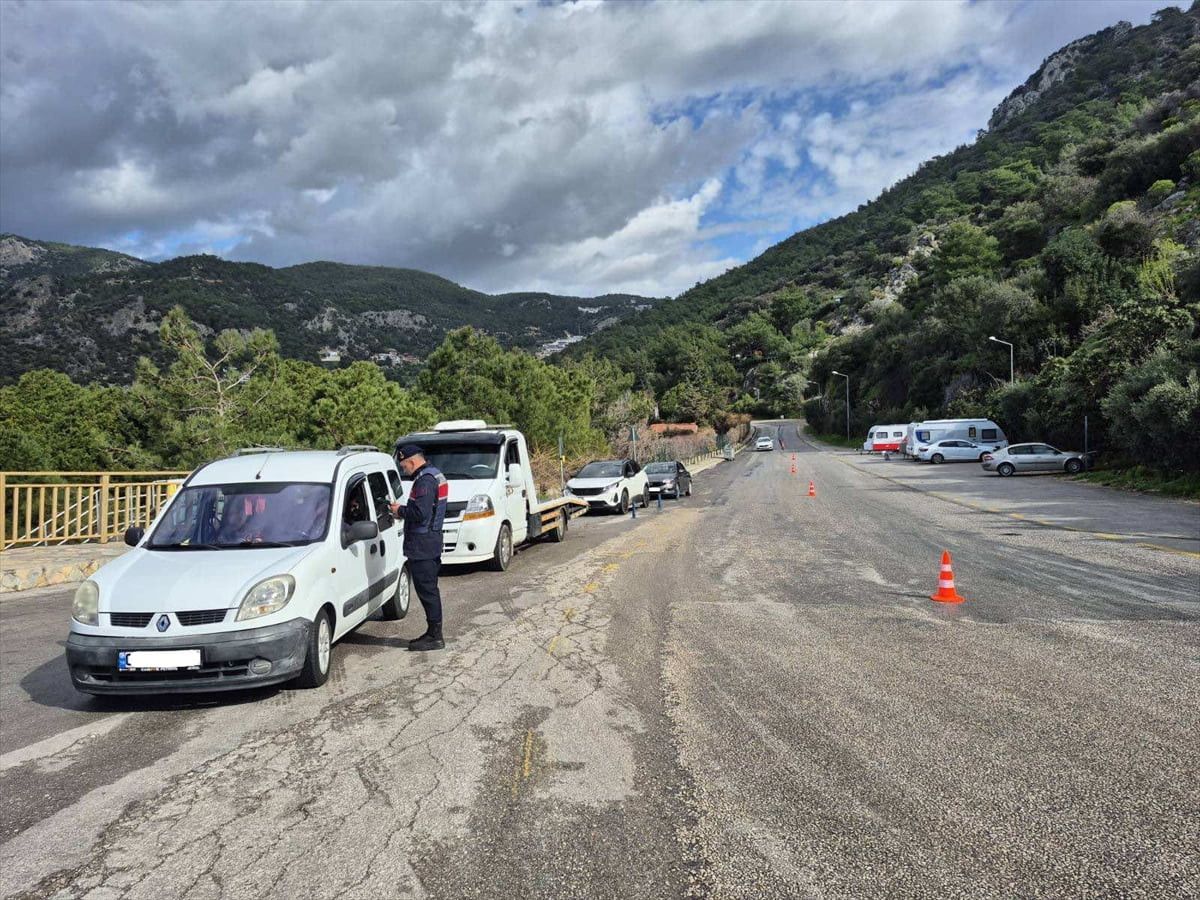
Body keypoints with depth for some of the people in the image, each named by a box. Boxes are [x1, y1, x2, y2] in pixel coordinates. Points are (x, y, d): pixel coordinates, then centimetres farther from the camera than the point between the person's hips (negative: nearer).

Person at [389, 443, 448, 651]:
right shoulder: (435, 475, 16)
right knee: (430, 590, 15)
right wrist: (404, 512, 12)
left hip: (422, 546, -11)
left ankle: (435, 636, 1)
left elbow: (420, 513, -26)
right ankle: (433, 634, 23)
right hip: (432, 542, 11)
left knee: (427, 590, -5)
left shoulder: (424, 480, -18)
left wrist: (401, 510, -10)